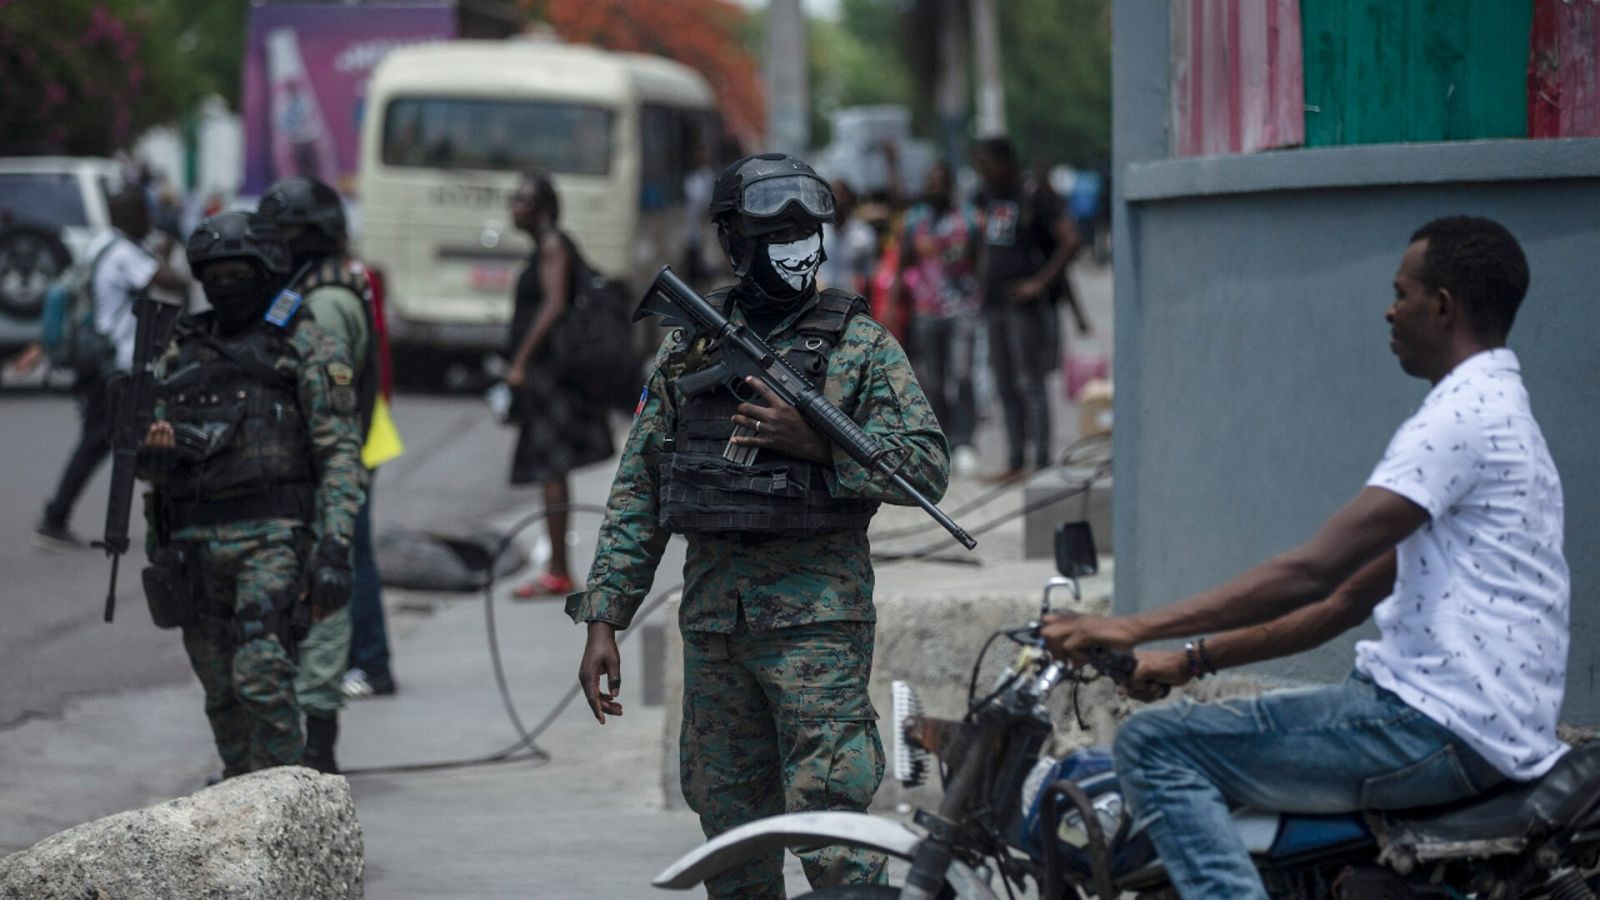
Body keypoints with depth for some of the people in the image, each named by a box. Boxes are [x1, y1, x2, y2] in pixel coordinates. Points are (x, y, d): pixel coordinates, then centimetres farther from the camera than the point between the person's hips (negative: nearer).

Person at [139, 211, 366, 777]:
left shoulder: (307, 349, 3)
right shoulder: (181, 353, 18)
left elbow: (340, 454, -5)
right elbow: (151, 462, 21)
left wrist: (334, 551, -16)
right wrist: (154, 451, -6)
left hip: (271, 538, -5)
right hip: (195, 541, 5)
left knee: (261, 676, -19)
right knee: (222, 697, 8)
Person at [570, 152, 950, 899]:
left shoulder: (860, 344, 2)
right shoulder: (686, 345, 12)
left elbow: (927, 466, -4)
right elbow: (638, 493, 13)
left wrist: (815, 444, -16)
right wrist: (603, 619, 6)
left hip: (817, 612, -4)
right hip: (712, 609, 4)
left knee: (832, 834, -12)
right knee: (731, 830, 9)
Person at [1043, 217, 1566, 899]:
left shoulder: (1462, 417, -14)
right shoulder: (1498, 411, 20)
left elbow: (1313, 573, -21)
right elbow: (1354, 598, 19)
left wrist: (1139, 629, -19)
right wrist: (1196, 658, 13)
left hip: (1439, 729, -11)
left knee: (1154, 746, -12)